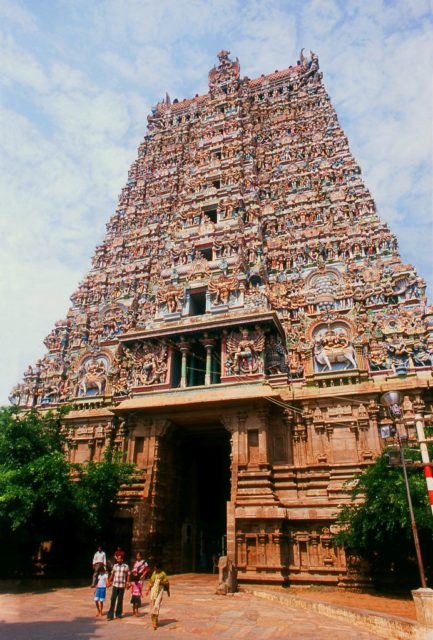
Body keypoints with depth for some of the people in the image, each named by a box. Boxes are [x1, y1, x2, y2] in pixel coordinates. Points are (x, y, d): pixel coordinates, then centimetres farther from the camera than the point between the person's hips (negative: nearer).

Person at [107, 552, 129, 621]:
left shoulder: (126, 566, -4)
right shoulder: (115, 566, 5)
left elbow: (128, 575, 0)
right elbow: (112, 574, 12)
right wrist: (109, 582, 7)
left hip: (122, 586, -2)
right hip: (115, 585, 2)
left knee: (120, 600, 6)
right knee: (113, 600, -2)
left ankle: (118, 614, 20)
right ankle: (110, 615, 4)